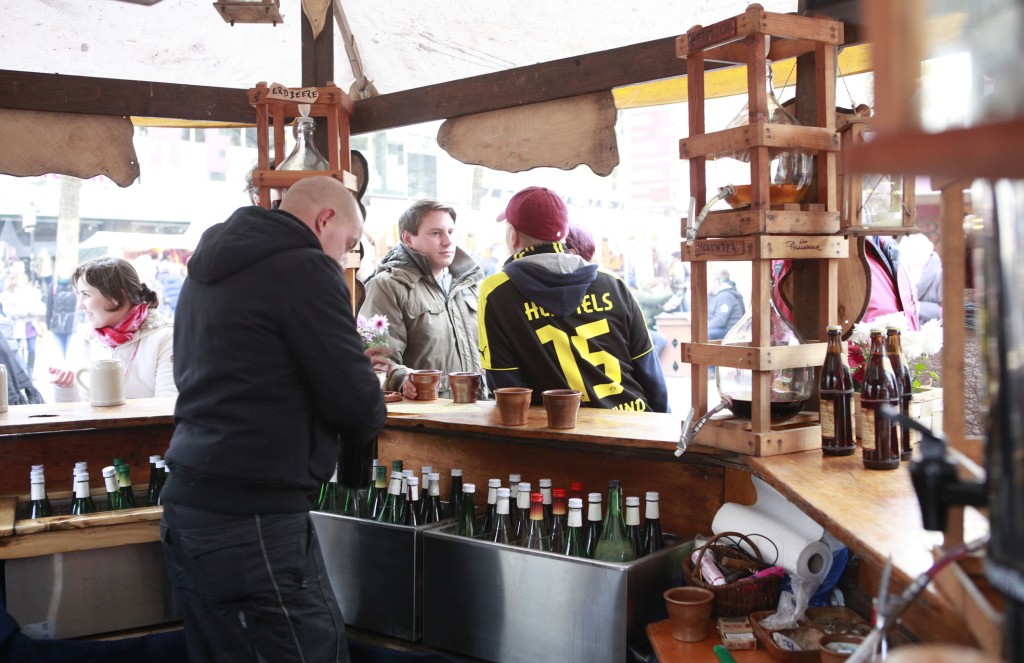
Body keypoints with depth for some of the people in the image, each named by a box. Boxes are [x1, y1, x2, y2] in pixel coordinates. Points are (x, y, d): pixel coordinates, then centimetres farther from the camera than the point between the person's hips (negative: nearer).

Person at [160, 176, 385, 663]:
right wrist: (366, 424, 9)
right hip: (251, 519, -9)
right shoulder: (305, 267, -11)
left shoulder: (209, 267, 15)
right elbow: (356, 402, -14)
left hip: (185, 503, 9)